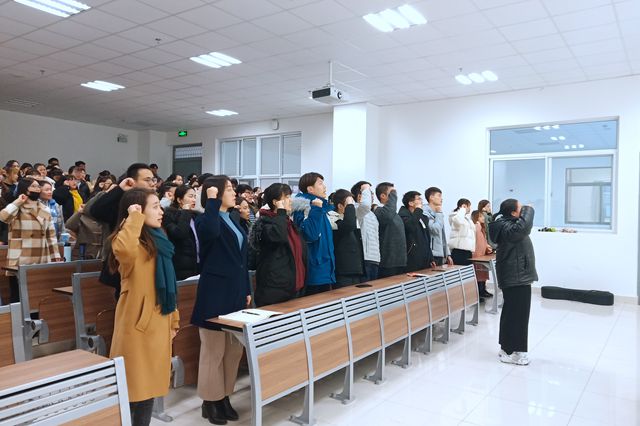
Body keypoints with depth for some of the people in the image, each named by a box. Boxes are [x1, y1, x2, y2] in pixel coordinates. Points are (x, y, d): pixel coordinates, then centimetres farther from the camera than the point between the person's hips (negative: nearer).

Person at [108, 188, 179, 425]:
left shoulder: (157, 240, 12)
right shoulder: (126, 240, -13)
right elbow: (125, 250, -41)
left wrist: (173, 318, 15)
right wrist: (134, 218, -25)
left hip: (158, 322, 8)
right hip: (137, 323, -8)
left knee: (150, 385, 17)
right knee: (134, 387, 3)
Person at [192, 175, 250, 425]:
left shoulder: (234, 221, 14)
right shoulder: (205, 219, -8)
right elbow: (211, 232, -35)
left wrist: (247, 290, 15)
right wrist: (212, 200, -22)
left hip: (236, 291, 8)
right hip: (215, 292, -8)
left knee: (234, 349, 13)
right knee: (213, 350, 3)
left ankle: (225, 397, 27)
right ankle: (210, 402, 19)